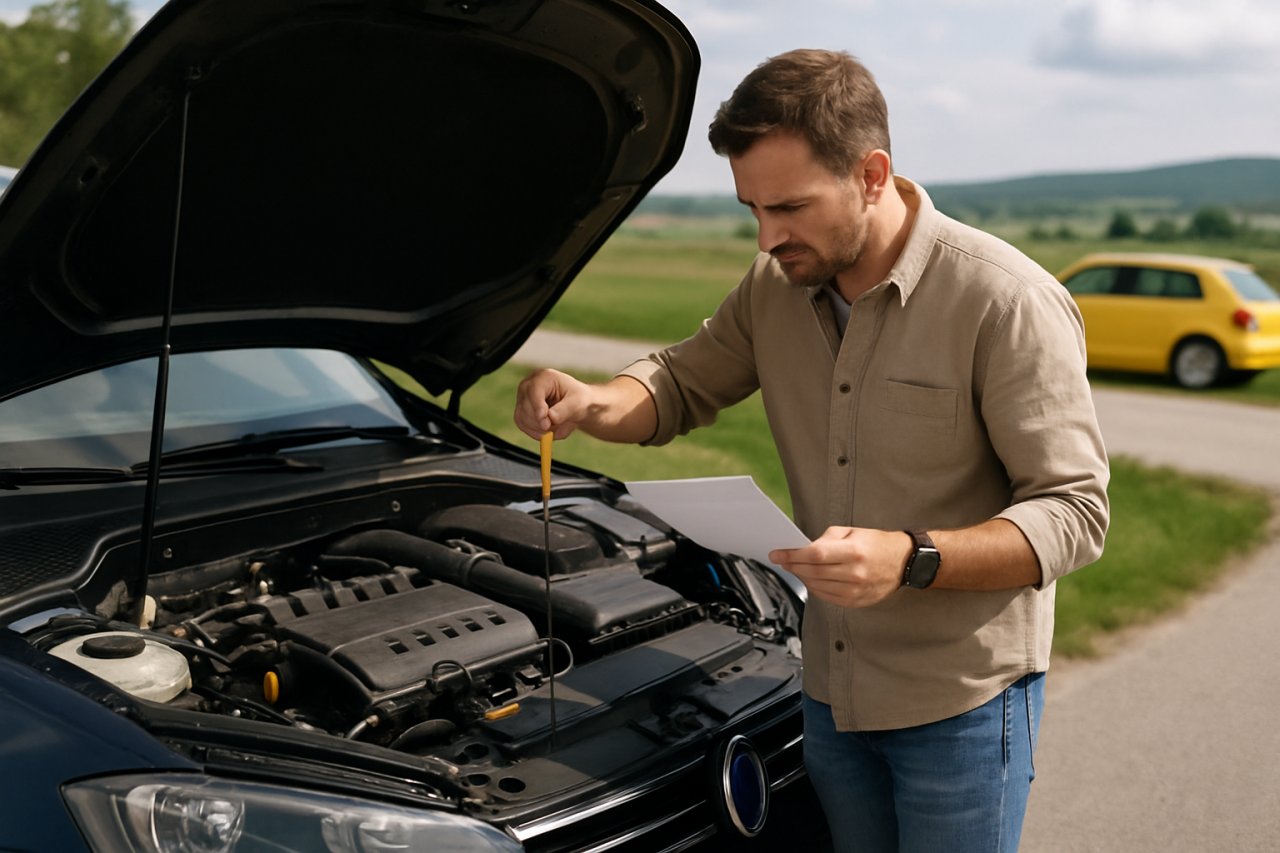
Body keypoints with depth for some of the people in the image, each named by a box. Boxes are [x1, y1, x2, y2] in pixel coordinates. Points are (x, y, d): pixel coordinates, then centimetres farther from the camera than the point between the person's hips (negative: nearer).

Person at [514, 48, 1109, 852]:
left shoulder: (1009, 301, -19)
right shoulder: (777, 287, 0)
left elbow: (1074, 512, -19)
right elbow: (684, 383, 14)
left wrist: (913, 560, -33)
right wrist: (593, 403, -9)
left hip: (961, 701, -5)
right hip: (832, 688, 6)